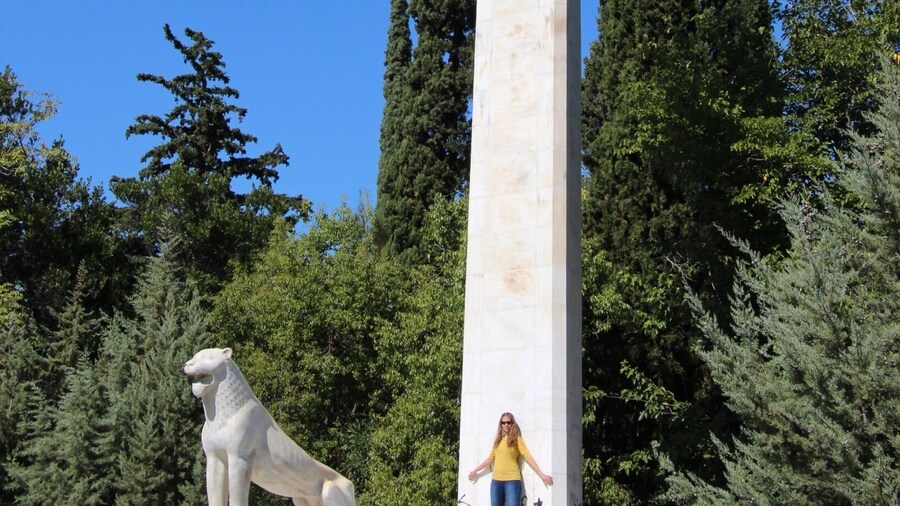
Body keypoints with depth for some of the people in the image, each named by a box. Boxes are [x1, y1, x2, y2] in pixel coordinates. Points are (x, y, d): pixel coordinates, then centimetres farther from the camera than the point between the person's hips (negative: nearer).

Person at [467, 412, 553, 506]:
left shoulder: (516, 439, 2)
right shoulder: (498, 440, 16)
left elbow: (528, 457, -5)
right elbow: (490, 458, 24)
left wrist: (542, 475, -14)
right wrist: (475, 471, 30)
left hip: (512, 480, -5)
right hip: (496, 481, 5)